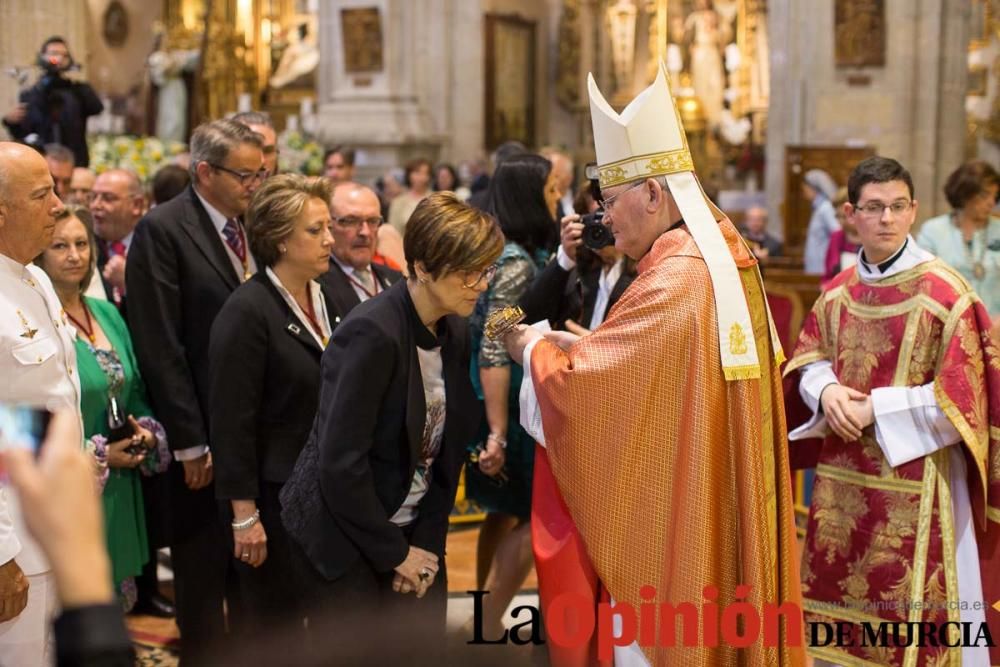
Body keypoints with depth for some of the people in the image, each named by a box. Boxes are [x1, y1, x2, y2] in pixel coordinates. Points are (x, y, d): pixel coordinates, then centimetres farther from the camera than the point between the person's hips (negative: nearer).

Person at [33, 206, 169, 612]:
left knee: (112, 603, 15)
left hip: (119, 491, 7)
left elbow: (135, 391, 17)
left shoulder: (106, 313, 9)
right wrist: (98, 456, -14)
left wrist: (148, 432, -3)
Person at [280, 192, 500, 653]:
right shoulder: (373, 333, -22)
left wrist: (428, 541, -5)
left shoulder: (454, 332, 1)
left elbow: (446, 449, 4)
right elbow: (341, 462, -23)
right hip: (344, 539, -6)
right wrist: (393, 553, -13)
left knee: (424, 648, 8)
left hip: (416, 533, 7)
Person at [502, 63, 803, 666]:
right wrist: (573, 343, 7)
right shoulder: (721, 260, 8)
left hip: (669, 513, -9)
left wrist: (533, 346, 1)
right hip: (713, 509, 9)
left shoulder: (675, 281, -22)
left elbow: (578, 378, -18)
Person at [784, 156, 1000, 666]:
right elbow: (807, 361, 13)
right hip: (841, 479, 6)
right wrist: (827, 391, -9)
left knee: (908, 622, 4)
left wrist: (874, 407, -16)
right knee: (839, 604, 15)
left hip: (915, 480, -5)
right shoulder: (838, 292, 6)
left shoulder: (944, 291, -12)